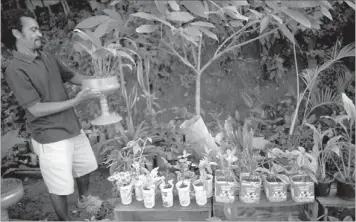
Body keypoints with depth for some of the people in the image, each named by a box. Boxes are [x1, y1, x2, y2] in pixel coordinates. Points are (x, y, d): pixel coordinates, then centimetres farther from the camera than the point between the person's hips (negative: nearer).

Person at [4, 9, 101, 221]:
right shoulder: (15, 69, -18)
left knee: (85, 167, 27)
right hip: (51, 137, -8)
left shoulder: (47, 57, 4)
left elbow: (71, 76, 17)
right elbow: (36, 109, -22)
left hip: (73, 128, 8)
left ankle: (84, 199, 54)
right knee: (60, 187, 5)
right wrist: (75, 101, -25)